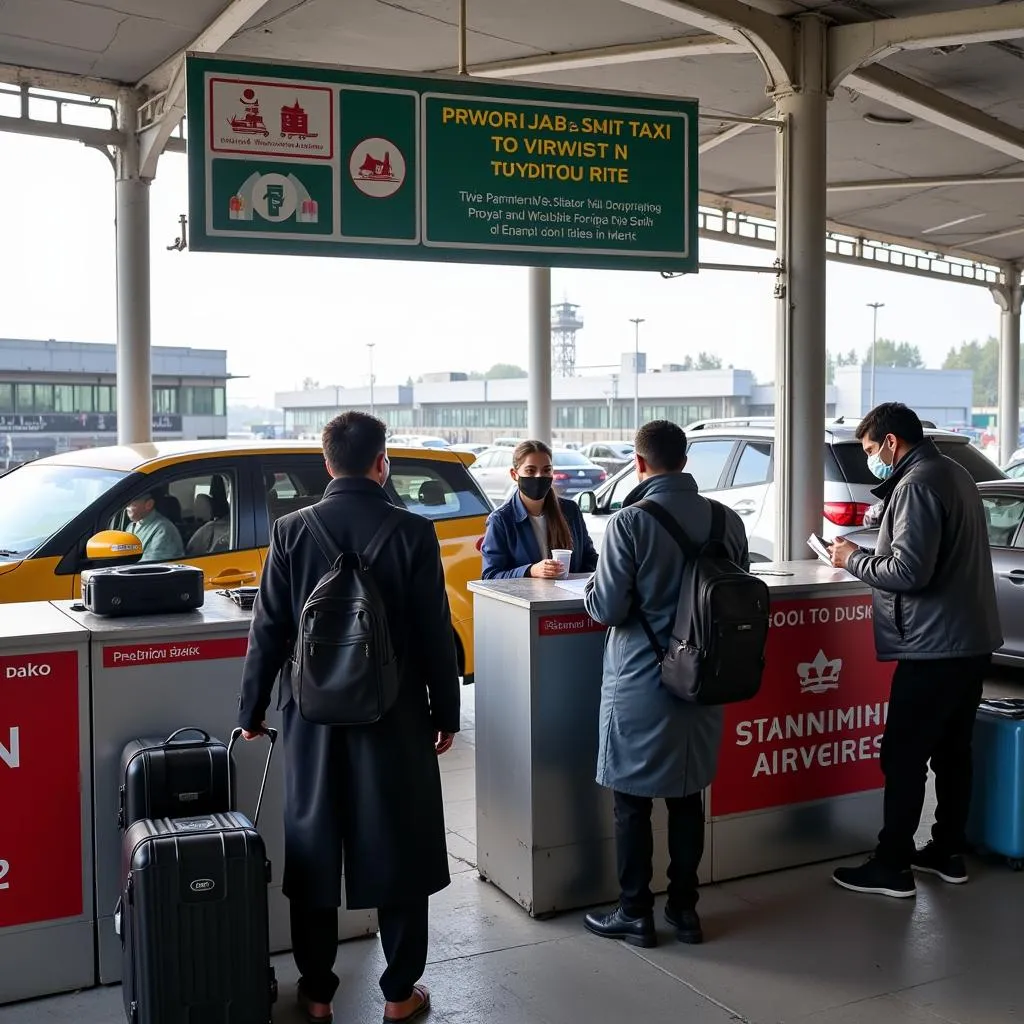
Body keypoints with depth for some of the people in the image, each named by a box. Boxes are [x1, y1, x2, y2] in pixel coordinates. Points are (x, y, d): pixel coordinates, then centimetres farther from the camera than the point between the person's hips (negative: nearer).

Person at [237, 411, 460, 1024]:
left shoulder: (292, 532, -5)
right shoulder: (413, 533, -9)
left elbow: (269, 630, -2)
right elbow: (436, 634, -6)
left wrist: (253, 710, 8)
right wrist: (446, 713, 5)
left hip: (313, 719, 2)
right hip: (395, 720, -1)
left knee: (313, 852, 14)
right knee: (398, 851, 11)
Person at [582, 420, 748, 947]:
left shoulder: (630, 522, -16)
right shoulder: (727, 520, 0)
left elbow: (607, 608, -15)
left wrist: (593, 588, 6)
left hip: (640, 682, -5)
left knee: (632, 802, 8)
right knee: (688, 797, 16)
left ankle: (635, 913, 17)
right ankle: (684, 908, 26)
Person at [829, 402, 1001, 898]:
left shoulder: (917, 484, -17)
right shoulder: (954, 473, 14)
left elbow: (909, 571, -25)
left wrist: (854, 559, -10)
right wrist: (868, 554, 10)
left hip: (935, 647, -10)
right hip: (972, 639, 10)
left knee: (903, 756, -3)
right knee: (952, 751, 16)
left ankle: (892, 867, 3)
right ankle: (947, 852, 26)